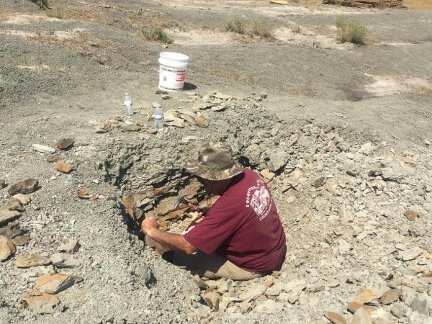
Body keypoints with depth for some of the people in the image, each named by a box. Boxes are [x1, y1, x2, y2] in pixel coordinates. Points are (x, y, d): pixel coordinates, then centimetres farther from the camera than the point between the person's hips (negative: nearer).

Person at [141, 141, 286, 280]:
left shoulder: (228, 206, -35)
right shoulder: (249, 174, -12)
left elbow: (188, 246, -27)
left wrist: (152, 231, -15)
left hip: (257, 265, -8)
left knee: (179, 256, -6)